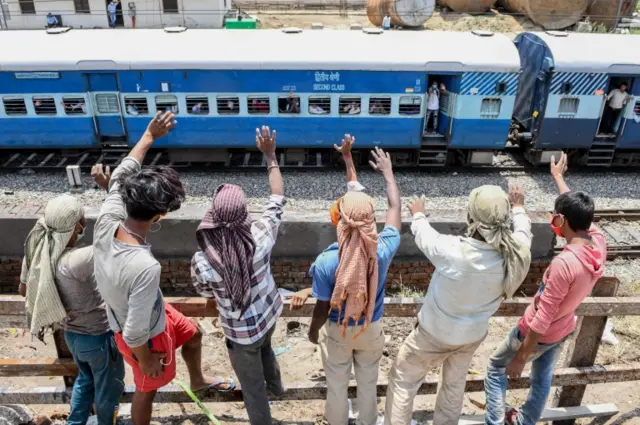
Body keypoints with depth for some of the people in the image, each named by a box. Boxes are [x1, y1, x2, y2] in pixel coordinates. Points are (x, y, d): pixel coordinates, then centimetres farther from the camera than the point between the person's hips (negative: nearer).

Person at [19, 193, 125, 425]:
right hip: (98, 336, -7)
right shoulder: (77, 261, -37)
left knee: (86, 378, 33)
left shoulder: (38, 253, -13)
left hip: (72, 334, 7)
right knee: (109, 385, 23)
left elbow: (24, 290, 4)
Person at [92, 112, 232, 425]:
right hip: (146, 335, -7)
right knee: (148, 388, 22)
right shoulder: (145, 267, -45)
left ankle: (198, 381, 60)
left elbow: (121, 176, -7)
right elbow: (135, 334, -34)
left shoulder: (107, 222, -25)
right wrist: (146, 362, -14)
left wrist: (149, 135, 3)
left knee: (192, 334, 29)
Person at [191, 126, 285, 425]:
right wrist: (270, 155, -3)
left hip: (241, 331, -5)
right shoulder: (261, 235, -27)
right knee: (264, 346, 39)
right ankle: (275, 384, 66)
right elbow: (277, 199, -10)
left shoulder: (201, 261, -31)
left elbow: (206, 292, -8)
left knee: (252, 389, 19)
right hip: (269, 313, 5)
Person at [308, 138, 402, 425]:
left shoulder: (326, 262, -31)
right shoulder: (383, 251, -27)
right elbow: (395, 207, -10)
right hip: (371, 329, 2)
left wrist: (313, 330, 4)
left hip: (337, 331, -2)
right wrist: (387, 171, 4)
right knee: (368, 384, 26)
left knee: (337, 385, 23)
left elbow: (323, 308, -17)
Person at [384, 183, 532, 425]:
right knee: (455, 383, 30)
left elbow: (423, 235, -14)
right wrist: (518, 207, 22)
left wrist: (418, 214, 9)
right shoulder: (516, 253, -24)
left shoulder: (452, 251, -36)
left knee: (402, 380, 19)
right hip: (473, 334, 5)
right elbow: (523, 231, 2)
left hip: (435, 333, -4)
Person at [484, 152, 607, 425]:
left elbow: (542, 318, -31)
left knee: (496, 369, 15)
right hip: (564, 329, 7)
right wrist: (558, 177, 18)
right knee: (542, 378, 26)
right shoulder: (598, 242, -16)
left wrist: (520, 357, -21)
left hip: (539, 333, -7)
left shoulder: (564, 263, -37)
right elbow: (578, 212, 6)